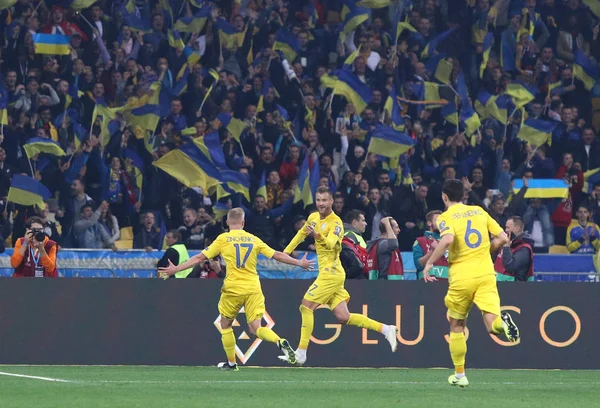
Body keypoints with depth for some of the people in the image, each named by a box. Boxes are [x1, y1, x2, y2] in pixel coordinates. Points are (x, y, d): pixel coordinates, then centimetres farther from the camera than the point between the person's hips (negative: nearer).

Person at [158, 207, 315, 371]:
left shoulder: (223, 239, 1)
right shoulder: (254, 239, 8)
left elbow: (200, 258, 0)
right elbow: (277, 255, 12)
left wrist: (175, 269, 8)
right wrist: (299, 263, 26)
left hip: (233, 289, -2)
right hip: (253, 288, 2)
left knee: (226, 325, 18)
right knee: (256, 328, 2)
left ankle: (231, 362, 20)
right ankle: (280, 342, -25)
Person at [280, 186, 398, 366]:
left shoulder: (335, 223, -13)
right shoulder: (313, 218, 11)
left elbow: (331, 243, -30)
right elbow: (301, 234, 29)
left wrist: (318, 236, -48)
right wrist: (286, 252, 26)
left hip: (331, 272, -8)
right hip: (329, 272, 8)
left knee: (306, 306, -11)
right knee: (343, 316, 3)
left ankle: (301, 354, -8)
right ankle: (385, 329, 9)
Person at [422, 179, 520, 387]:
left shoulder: (446, 217, -2)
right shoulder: (479, 211, 12)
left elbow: (447, 239, -23)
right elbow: (502, 238, 11)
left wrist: (430, 263, -15)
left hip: (461, 277, -2)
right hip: (485, 274, 2)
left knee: (456, 325, 17)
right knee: (493, 325, -6)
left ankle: (459, 375, 21)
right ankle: (503, 321, -43)